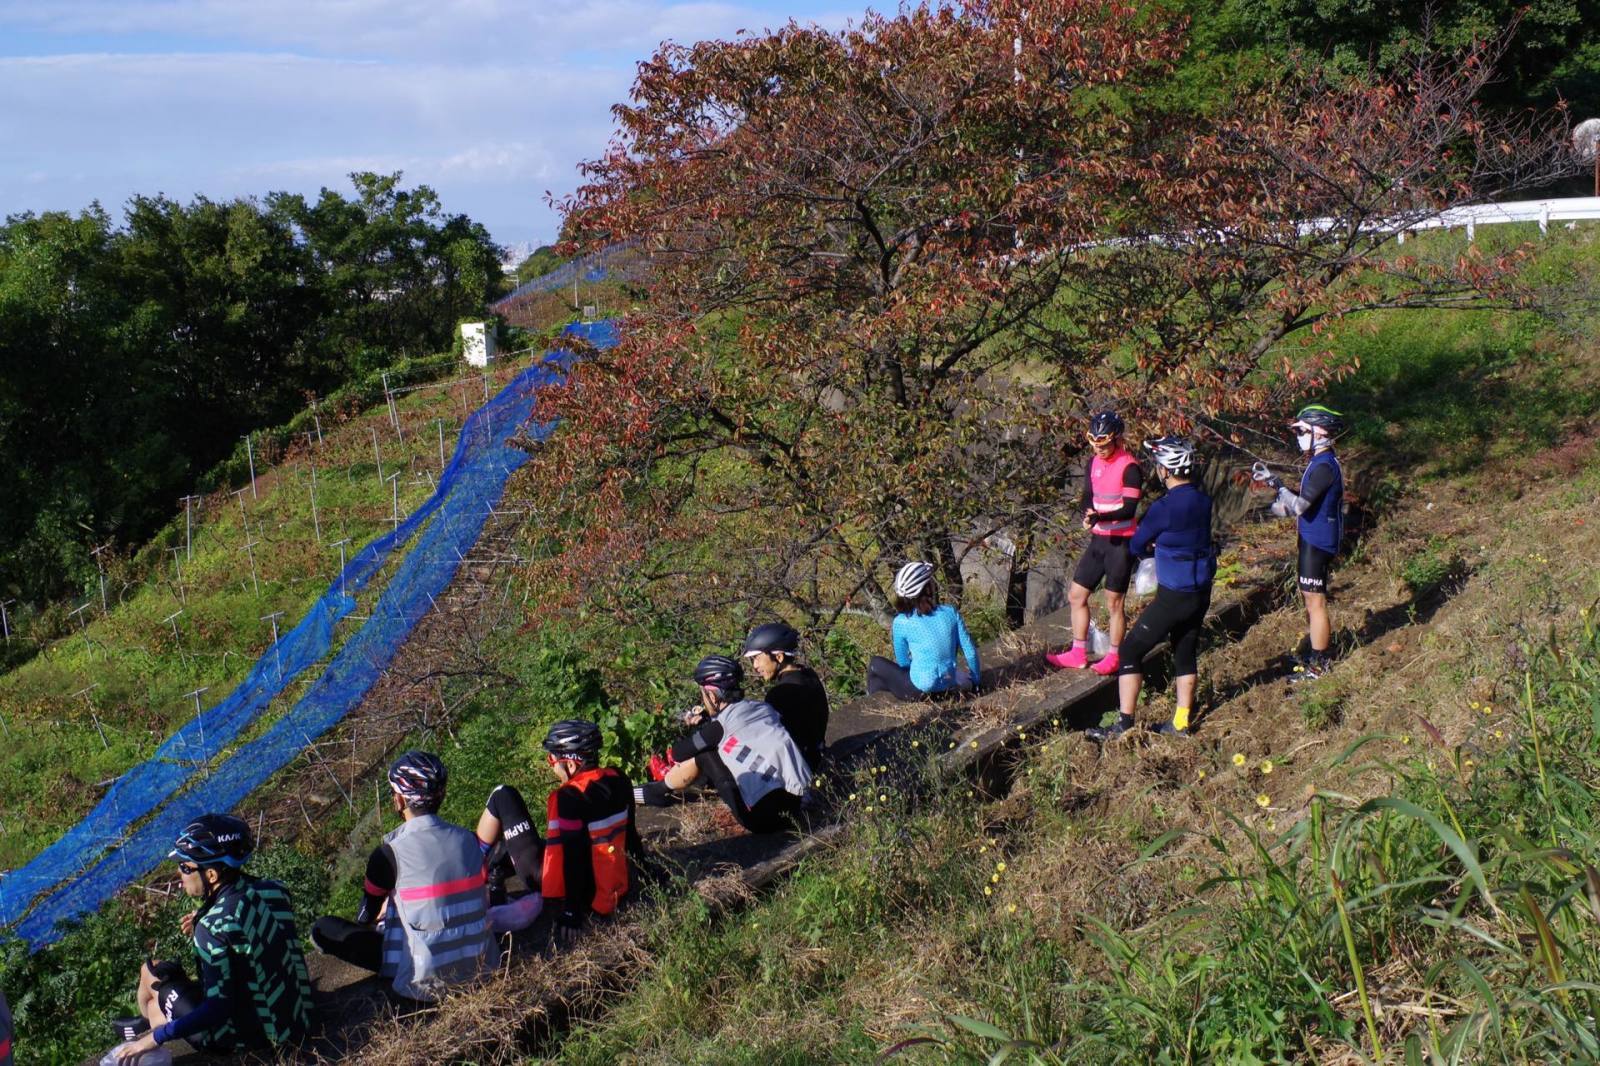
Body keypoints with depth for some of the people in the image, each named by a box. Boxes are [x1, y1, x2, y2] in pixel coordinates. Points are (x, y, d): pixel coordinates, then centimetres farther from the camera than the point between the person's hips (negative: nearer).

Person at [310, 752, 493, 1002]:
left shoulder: (389, 854, -16)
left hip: (428, 977, -4)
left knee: (323, 929, 4)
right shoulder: (469, 839, -4)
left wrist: (378, 917, 26)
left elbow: (365, 918, 0)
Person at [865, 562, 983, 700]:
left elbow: (903, 662, 2)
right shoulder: (951, 612, -4)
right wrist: (975, 681, 15)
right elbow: (970, 652, 1)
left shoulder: (901, 622, -10)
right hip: (948, 687, 4)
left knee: (875, 664, 19)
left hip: (919, 690, -4)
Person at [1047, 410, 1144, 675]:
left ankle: (1114, 657, 15)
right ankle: (1078, 654, 20)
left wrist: (1100, 517, -33)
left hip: (1121, 542, -8)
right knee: (1076, 595, 9)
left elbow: (1129, 508, -20)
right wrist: (1088, 511, -15)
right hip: (1099, 539, 8)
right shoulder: (1094, 463, 8)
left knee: (1114, 602, 1)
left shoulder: (1129, 467, -15)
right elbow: (1087, 497, 8)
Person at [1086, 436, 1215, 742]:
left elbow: (1137, 545, -6)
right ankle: (1181, 723, 25)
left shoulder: (1164, 507, -19)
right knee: (1186, 654, 18)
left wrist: (1150, 550, 14)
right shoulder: (1203, 500, 3)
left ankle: (1124, 725, -2)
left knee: (1131, 651, 0)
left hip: (1174, 596, -8)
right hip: (1201, 592, 8)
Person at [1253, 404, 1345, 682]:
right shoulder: (1321, 462, 12)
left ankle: (1317, 665, 5)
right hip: (1313, 539, 10)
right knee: (1311, 599, 19)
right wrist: (1274, 480, 9)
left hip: (1318, 542, -10)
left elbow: (1298, 506, -26)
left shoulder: (1324, 466, -21)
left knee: (1315, 602, -3)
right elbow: (1303, 501, 15)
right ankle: (1315, 653, 30)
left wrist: (1277, 484, -11)